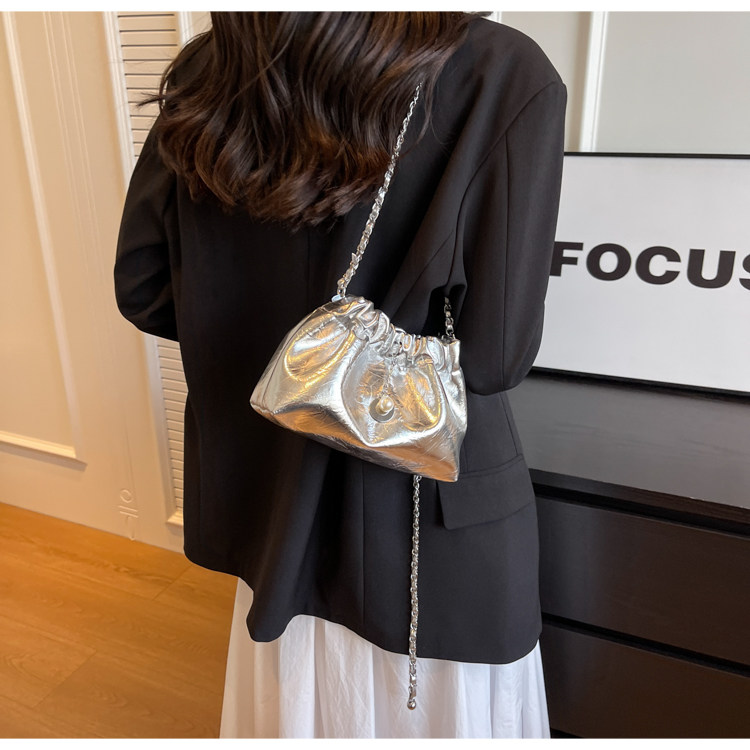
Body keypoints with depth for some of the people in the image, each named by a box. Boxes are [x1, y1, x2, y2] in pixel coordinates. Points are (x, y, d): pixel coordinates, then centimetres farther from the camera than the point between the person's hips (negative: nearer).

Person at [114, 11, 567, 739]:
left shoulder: (206, 73, -8)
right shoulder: (505, 77, -20)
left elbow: (141, 290, -1)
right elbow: (493, 355, -21)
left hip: (271, 497, 5)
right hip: (435, 513, -3)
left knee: (292, 696, 29)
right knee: (428, 708, 24)